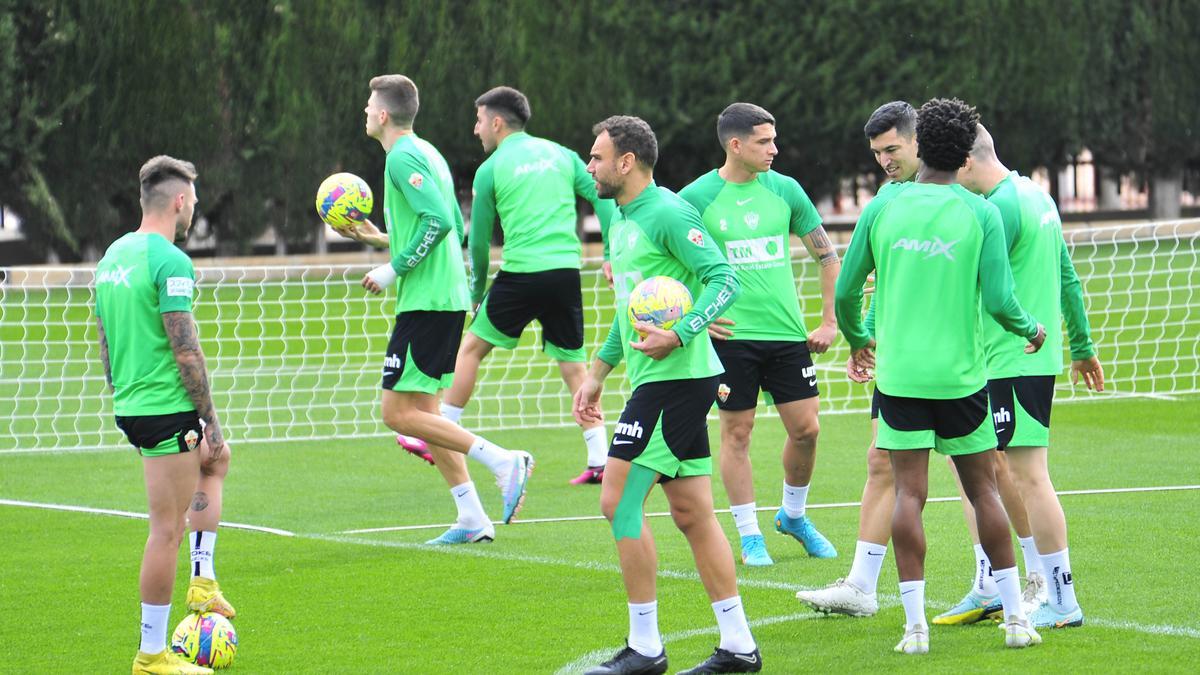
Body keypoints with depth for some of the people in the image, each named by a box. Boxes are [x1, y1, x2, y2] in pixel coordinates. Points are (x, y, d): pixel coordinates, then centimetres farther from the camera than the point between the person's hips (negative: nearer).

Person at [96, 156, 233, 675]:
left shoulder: (112, 256, 11)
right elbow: (186, 350, -19)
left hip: (129, 405, 10)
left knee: (216, 459, 30)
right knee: (167, 529, -3)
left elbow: (104, 344, 18)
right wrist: (210, 419, -13)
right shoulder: (170, 261, -16)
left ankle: (203, 582, 23)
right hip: (167, 408, -10)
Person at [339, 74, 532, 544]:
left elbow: (440, 220, -23)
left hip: (425, 300, -10)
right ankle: (472, 518, 8)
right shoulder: (426, 153, 18)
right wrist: (383, 239, 23)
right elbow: (455, 226, 22)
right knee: (421, 411, 12)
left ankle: (502, 461, -13)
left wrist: (395, 268, -16)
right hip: (448, 298, 10)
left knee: (399, 413, -9)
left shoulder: (404, 157, -12)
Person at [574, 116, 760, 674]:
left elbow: (724, 280, -19)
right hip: (660, 380, 10)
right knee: (691, 513, 9)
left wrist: (679, 336, -30)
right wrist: (597, 372, 26)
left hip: (675, 377, -10)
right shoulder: (621, 219, 17)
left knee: (619, 501, -9)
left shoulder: (668, 213, -13)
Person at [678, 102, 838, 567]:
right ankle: (749, 536, 11)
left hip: (787, 333, 3)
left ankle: (794, 515, 26)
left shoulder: (785, 190, 4)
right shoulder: (696, 198, -5)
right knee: (737, 432, 1)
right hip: (731, 336, -3)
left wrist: (830, 323, 7)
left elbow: (827, 255, 12)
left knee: (805, 428, 2)